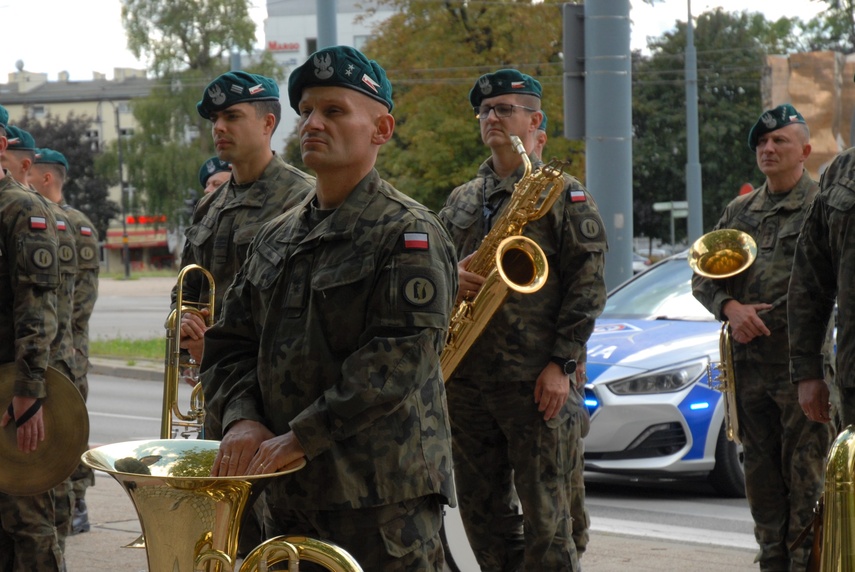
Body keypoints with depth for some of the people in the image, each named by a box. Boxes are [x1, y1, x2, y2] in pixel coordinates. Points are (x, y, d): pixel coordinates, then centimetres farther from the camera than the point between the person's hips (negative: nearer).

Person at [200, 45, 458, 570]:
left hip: (384, 498, -7)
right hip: (291, 496, 7)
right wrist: (242, 419, -6)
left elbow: (397, 360, -18)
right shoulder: (277, 237, 16)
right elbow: (231, 344, 15)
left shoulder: (411, 234, -8)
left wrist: (298, 439, -21)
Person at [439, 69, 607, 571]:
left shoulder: (564, 195, -1)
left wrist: (561, 363, -13)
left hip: (538, 380, -6)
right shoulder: (461, 201, 17)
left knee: (545, 514, -5)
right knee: (482, 511, 10)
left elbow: (588, 286, -6)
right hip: (467, 377, 6)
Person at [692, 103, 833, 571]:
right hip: (747, 363, 6)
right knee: (761, 473, 10)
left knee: (806, 475, -6)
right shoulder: (739, 211, 16)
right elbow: (703, 277, 15)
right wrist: (731, 307, -5)